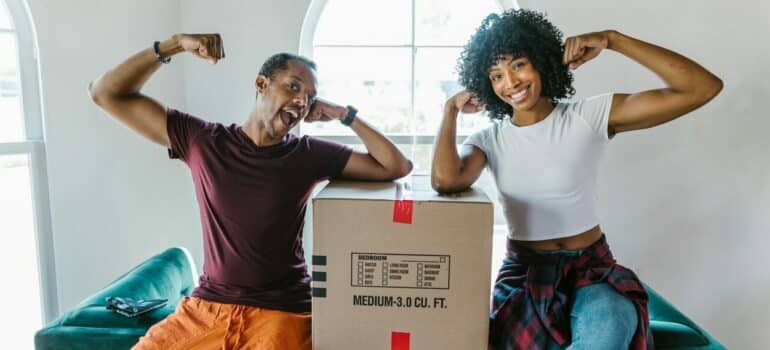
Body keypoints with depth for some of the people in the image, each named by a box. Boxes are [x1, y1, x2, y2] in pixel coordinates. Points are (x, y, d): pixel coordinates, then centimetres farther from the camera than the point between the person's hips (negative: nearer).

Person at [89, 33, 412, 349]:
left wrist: (345, 115, -6)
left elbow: (398, 166, -5)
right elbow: (107, 94, 2)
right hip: (206, 307, 2)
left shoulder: (311, 155, -1)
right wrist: (175, 44, -8)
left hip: (283, 311, -1)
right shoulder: (201, 140, 0)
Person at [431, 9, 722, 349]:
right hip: (523, 271, 1)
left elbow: (703, 88, -13)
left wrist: (613, 39, -17)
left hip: (591, 268, 0)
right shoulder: (489, 140, -1)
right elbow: (445, 181, -24)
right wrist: (451, 109, -9)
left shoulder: (590, 116, -6)